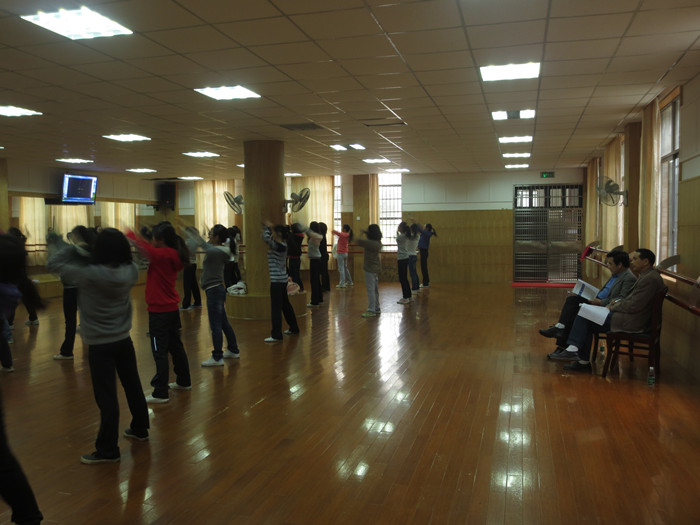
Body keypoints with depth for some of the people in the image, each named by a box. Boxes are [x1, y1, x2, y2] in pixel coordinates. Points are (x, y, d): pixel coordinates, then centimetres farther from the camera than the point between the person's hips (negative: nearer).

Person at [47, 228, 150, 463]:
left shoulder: (90, 275, -23)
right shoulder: (131, 272, -9)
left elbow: (55, 263, -13)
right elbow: (125, 259, 15)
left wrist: (71, 248, 2)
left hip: (100, 344, -6)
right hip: (124, 339, 6)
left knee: (106, 396, 0)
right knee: (133, 385, 19)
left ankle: (108, 450, 10)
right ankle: (140, 429, 37)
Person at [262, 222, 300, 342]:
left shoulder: (279, 246, -18)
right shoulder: (281, 245, 9)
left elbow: (266, 238, -24)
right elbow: (269, 238, 21)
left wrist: (268, 227, -8)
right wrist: (269, 228, 8)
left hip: (277, 280, -10)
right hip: (281, 279, 10)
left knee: (276, 308, -6)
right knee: (285, 305, 20)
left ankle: (276, 335, -4)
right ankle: (293, 328, 31)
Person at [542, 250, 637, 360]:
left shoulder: (629, 278, -13)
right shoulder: (615, 274, 18)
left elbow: (622, 300, -21)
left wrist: (600, 302, -19)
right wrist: (596, 298, 8)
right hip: (599, 302, 10)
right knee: (571, 300, -6)